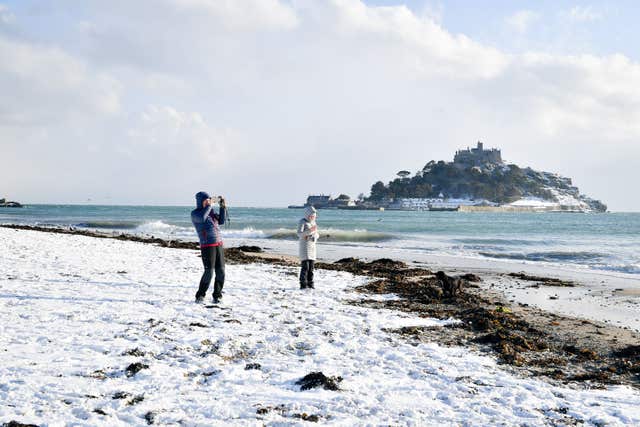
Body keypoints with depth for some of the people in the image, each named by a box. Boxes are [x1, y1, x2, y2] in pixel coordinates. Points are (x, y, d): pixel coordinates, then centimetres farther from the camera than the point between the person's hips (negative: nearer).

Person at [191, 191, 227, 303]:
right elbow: (202, 218, -24)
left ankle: (217, 296, 10)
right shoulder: (195, 213, -3)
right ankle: (200, 296, 3)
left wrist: (223, 207, 4)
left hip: (219, 244, 6)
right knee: (209, 272, -12)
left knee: (220, 271, 1)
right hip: (207, 246, -6)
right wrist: (210, 205, -14)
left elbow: (221, 221, 14)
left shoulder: (210, 211, 16)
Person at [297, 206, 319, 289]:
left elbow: (317, 235, 18)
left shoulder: (313, 222, 13)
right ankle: (303, 285, -12)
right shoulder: (302, 222, -9)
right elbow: (299, 234, -20)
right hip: (304, 246, -7)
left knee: (311, 266, 5)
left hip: (312, 246, 7)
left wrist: (315, 235, -6)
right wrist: (310, 230, -30)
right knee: (305, 266, -13)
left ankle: (310, 284, 11)